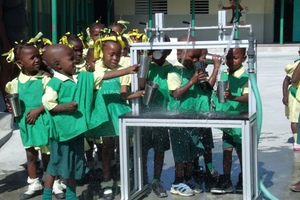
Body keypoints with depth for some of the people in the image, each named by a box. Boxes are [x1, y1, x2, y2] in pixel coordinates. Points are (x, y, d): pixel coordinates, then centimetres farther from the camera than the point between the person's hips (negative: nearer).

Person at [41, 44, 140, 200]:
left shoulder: (83, 78, 6)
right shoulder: (54, 83, -13)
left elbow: (104, 75, 5)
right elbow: (47, 104, -16)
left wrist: (128, 70, 2)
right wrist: (65, 106, -27)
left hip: (77, 129, 7)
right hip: (61, 130, -7)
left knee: (75, 163, 15)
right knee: (56, 163, 3)